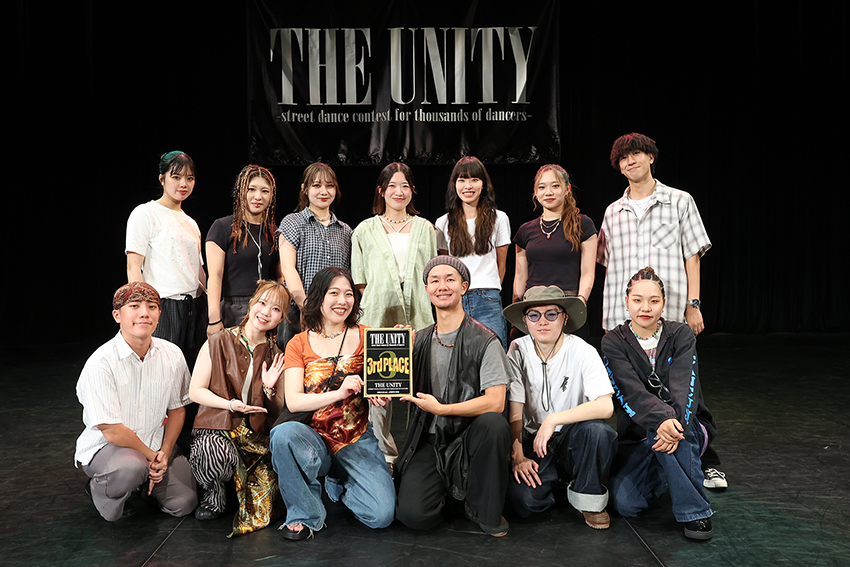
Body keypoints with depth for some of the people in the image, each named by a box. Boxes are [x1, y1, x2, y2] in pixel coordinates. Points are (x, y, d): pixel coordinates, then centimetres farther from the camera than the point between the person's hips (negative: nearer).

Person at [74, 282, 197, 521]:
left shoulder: (172, 355, -6)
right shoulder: (100, 364, -22)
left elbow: (177, 408, 6)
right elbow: (112, 431, -20)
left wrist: (165, 452, -6)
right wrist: (150, 455, -12)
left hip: (155, 442, 5)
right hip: (105, 447, -5)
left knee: (184, 504, -9)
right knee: (130, 469, -38)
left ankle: (145, 479, 22)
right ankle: (100, 489, -2)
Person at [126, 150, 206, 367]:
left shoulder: (191, 223, 19)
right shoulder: (145, 214, -1)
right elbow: (133, 268, -8)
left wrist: (210, 308, 13)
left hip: (195, 308, 6)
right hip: (163, 307, -6)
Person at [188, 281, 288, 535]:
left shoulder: (276, 357, 9)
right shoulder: (218, 343, 1)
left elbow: (278, 412, 11)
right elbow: (195, 391, -1)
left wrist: (270, 389, -10)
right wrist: (230, 404, -16)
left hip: (255, 435, 2)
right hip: (215, 428, -2)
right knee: (217, 453, -37)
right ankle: (213, 493, -1)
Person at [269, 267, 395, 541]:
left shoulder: (365, 337, 6)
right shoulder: (299, 344, 4)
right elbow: (293, 401, -8)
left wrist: (378, 392, -20)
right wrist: (339, 392, -24)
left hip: (358, 440, 1)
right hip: (313, 436, -1)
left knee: (381, 515, -18)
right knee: (284, 433, -35)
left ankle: (339, 481, 17)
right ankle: (305, 515, -10)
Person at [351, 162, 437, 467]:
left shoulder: (425, 229, 15)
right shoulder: (365, 231, 11)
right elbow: (361, 280, 9)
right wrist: (379, 302, -2)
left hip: (417, 318, 1)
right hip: (379, 317, -1)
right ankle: (385, 452, 9)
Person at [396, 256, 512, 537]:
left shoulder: (484, 341, -6)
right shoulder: (419, 340, 10)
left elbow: (495, 402, -15)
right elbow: (402, 389, 17)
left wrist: (441, 409, -18)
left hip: (469, 438, -2)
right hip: (428, 441, 2)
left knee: (494, 423, -37)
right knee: (414, 515, -21)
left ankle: (484, 508, -11)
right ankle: (448, 485, 16)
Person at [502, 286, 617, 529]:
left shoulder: (583, 352, -11)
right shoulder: (518, 350, -5)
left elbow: (605, 406, -24)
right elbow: (514, 410, -4)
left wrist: (553, 420, -27)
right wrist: (517, 455, -14)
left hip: (574, 439, -1)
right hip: (534, 441, 1)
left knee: (596, 429, -34)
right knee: (523, 501, -24)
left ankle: (589, 499, -6)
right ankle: (552, 479, 13)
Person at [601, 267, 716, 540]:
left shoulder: (680, 335, -2)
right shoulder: (614, 342, -4)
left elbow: (684, 385, -18)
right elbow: (631, 391, -19)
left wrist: (676, 423, -39)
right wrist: (661, 419, -39)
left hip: (684, 427, 0)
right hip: (636, 433, 1)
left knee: (672, 434, -37)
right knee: (626, 503, -20)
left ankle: (695, 511, -19)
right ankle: (661, 474, 11)